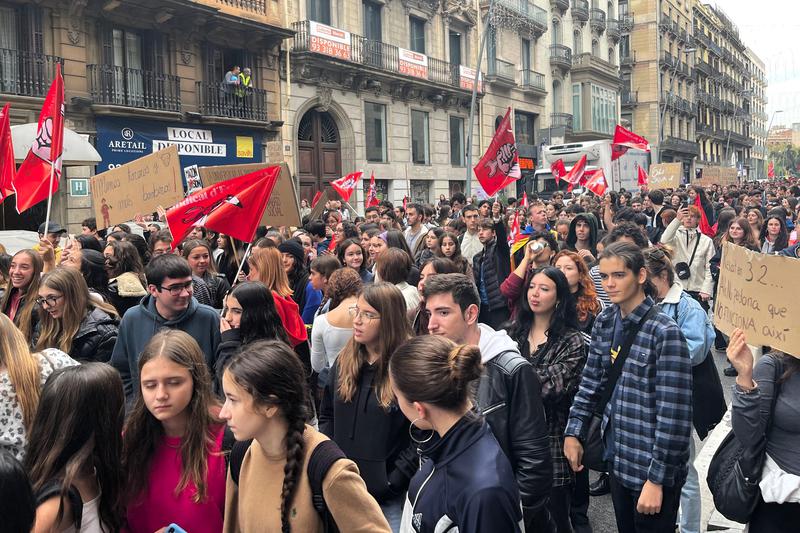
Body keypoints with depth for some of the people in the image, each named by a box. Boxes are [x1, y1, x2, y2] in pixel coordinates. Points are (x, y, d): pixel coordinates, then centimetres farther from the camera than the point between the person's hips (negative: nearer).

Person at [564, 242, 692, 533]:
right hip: (617, 457, 6)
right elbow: (591, 382, 10)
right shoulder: (604, 322, 1)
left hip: (652, 466, -6)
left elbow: (674, 414, -20)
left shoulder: (665, 332, -20)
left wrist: (657, 478, -19)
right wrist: (573, 432, 5)